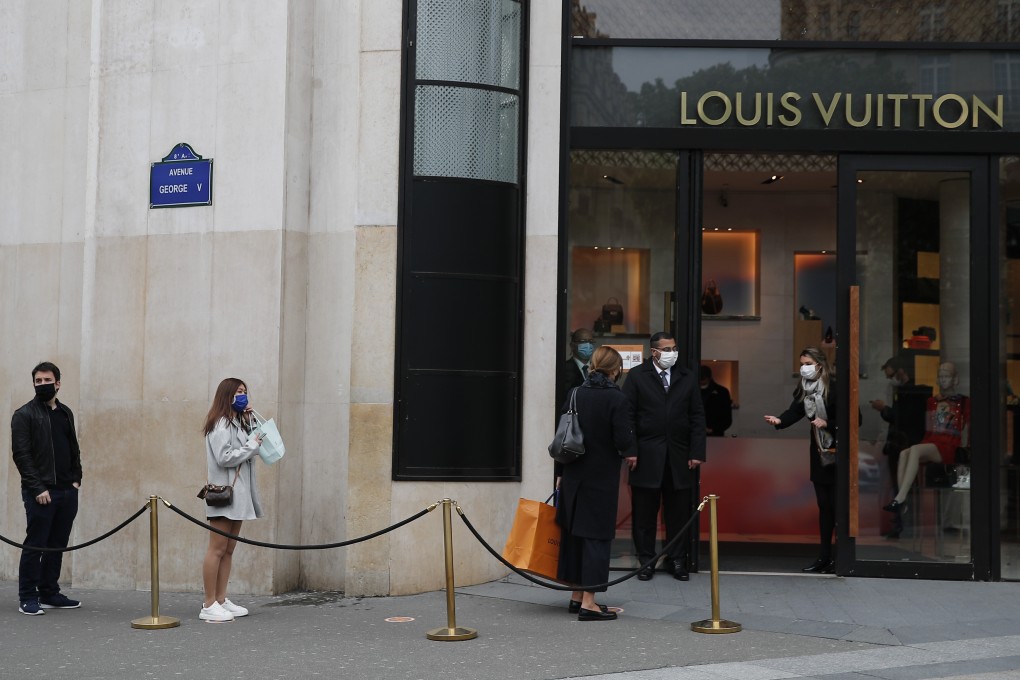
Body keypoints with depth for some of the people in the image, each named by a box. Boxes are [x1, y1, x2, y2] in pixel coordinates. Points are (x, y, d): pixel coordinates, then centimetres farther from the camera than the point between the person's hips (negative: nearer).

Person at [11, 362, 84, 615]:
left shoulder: (65, 413, 14)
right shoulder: (24, 415, -5)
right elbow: (21, 454, -11)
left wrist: (76, 479, 7)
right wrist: (37, 488, -16)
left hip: (67, 492, 6)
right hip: (40, 493, -6)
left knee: (57, 545, 10)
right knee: (35, 545, -3)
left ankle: (49, 594, 18)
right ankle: (28, 598, 4)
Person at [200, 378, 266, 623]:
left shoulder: (238, 423, 18)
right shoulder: (220, 425, -11)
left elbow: (246, 453, 16)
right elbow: (224, 458, -19)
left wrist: (250, 422, 9)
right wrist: (252, 445, -11)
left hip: (238, 495, 10)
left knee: (229, 550, 10)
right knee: (217, 549, -7)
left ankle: (221, 600, 14)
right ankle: (209, 605, -5)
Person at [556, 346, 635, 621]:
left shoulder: (575, 394, 3)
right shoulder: (617, 399, -13)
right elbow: (623, 439, -16)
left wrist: (562, 473, 16)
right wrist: (629, 454, 7)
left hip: (574, 475, 6)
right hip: (602, 477, -6)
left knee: (573, 533, 14)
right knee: (597, 535, -1)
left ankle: (577, 595, 23)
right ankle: (588, 602, -3)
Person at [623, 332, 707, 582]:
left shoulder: (687, 378, 10)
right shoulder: (637, 376, 2)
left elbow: (697, 417, 7)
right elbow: (627, 416, -1)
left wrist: (697, 453, 0)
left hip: (679, 457, 2)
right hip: (646, 456, -2)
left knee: (678, 512, 6)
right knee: (644, 512, 4)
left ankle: (677, 561, 16)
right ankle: (646, 561, 13)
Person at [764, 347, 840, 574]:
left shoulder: (834, 387, -15)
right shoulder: (804, 389, 6)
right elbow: (795, 411, -6)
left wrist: (827, 424, -21)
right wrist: (779, 420, -24)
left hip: (836, 452, -7)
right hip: (819, 452, 7)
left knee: (835, 504, -6)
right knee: (824, 505, 10)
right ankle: (824, 557, 14)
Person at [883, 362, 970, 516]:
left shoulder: (963, 401, 12)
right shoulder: (932, 401, 25)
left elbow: (965, 430, 9)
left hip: (949, 447, -5)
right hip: (929, 444, 5)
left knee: (915, 450, -34)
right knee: (904, 453, -29)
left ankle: (900, 499, -45)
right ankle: (902, 503, -39)